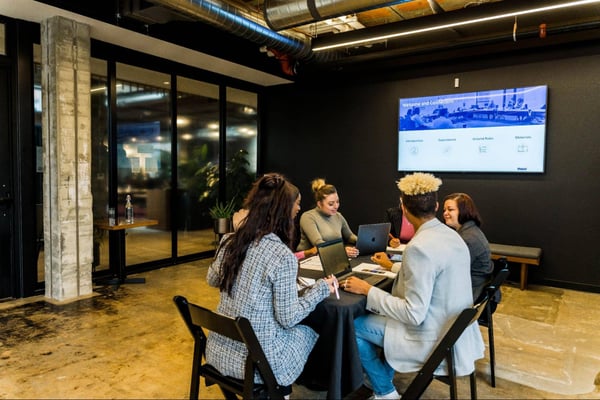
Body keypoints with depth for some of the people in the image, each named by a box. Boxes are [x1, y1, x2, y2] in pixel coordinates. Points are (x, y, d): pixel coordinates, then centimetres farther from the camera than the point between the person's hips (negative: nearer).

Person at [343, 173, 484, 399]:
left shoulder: (419, 247, -27)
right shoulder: (451, 235, 1)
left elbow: (414, 314, -26)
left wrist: (368, 291, -18)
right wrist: (392, 266, 28)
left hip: (436, 341, -9)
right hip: (455, 331, 9)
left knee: (353, 326, 3)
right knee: (379, 313, 23)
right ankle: (383, 371, 35)